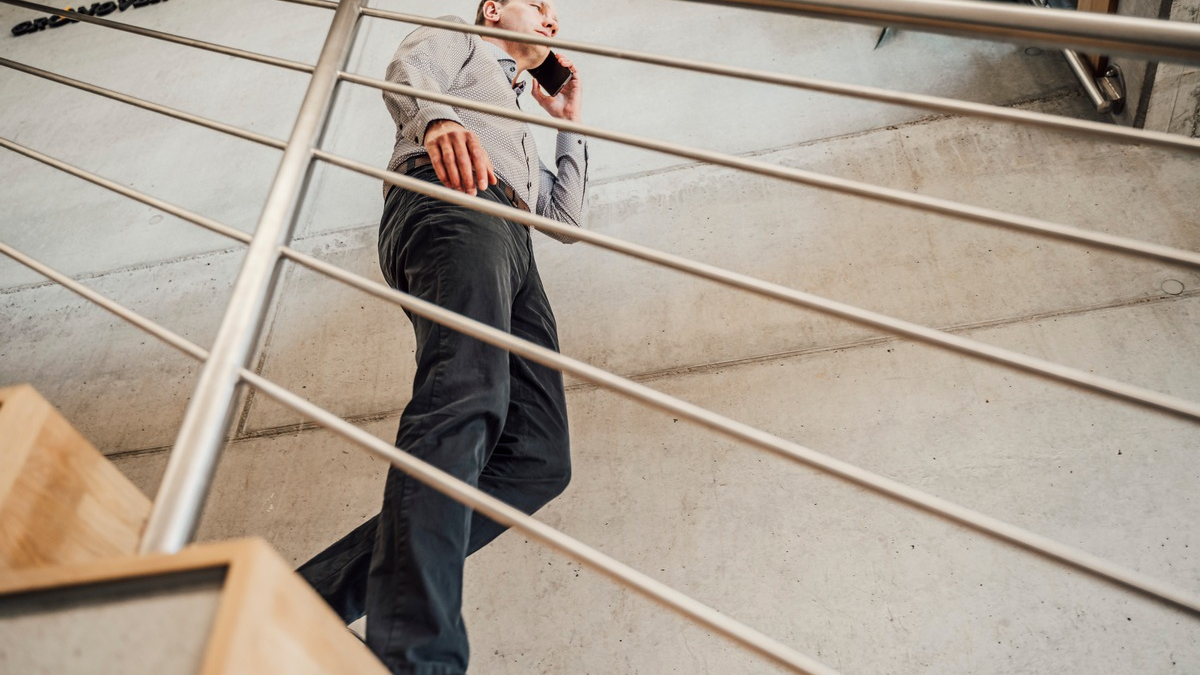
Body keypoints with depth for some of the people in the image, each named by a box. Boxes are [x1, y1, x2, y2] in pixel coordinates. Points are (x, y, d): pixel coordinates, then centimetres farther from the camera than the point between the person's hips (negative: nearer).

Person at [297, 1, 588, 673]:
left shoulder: (521, 130, 47)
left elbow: (569, 217, 38)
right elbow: (407, 75, 5)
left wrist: (571, 123, 44)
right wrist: (439, 122, -19)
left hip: (514, 249, 7)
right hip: (450, 200, -6)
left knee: (539, 458, -16)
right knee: (469, 394, -35)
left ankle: (323, 593, -19)